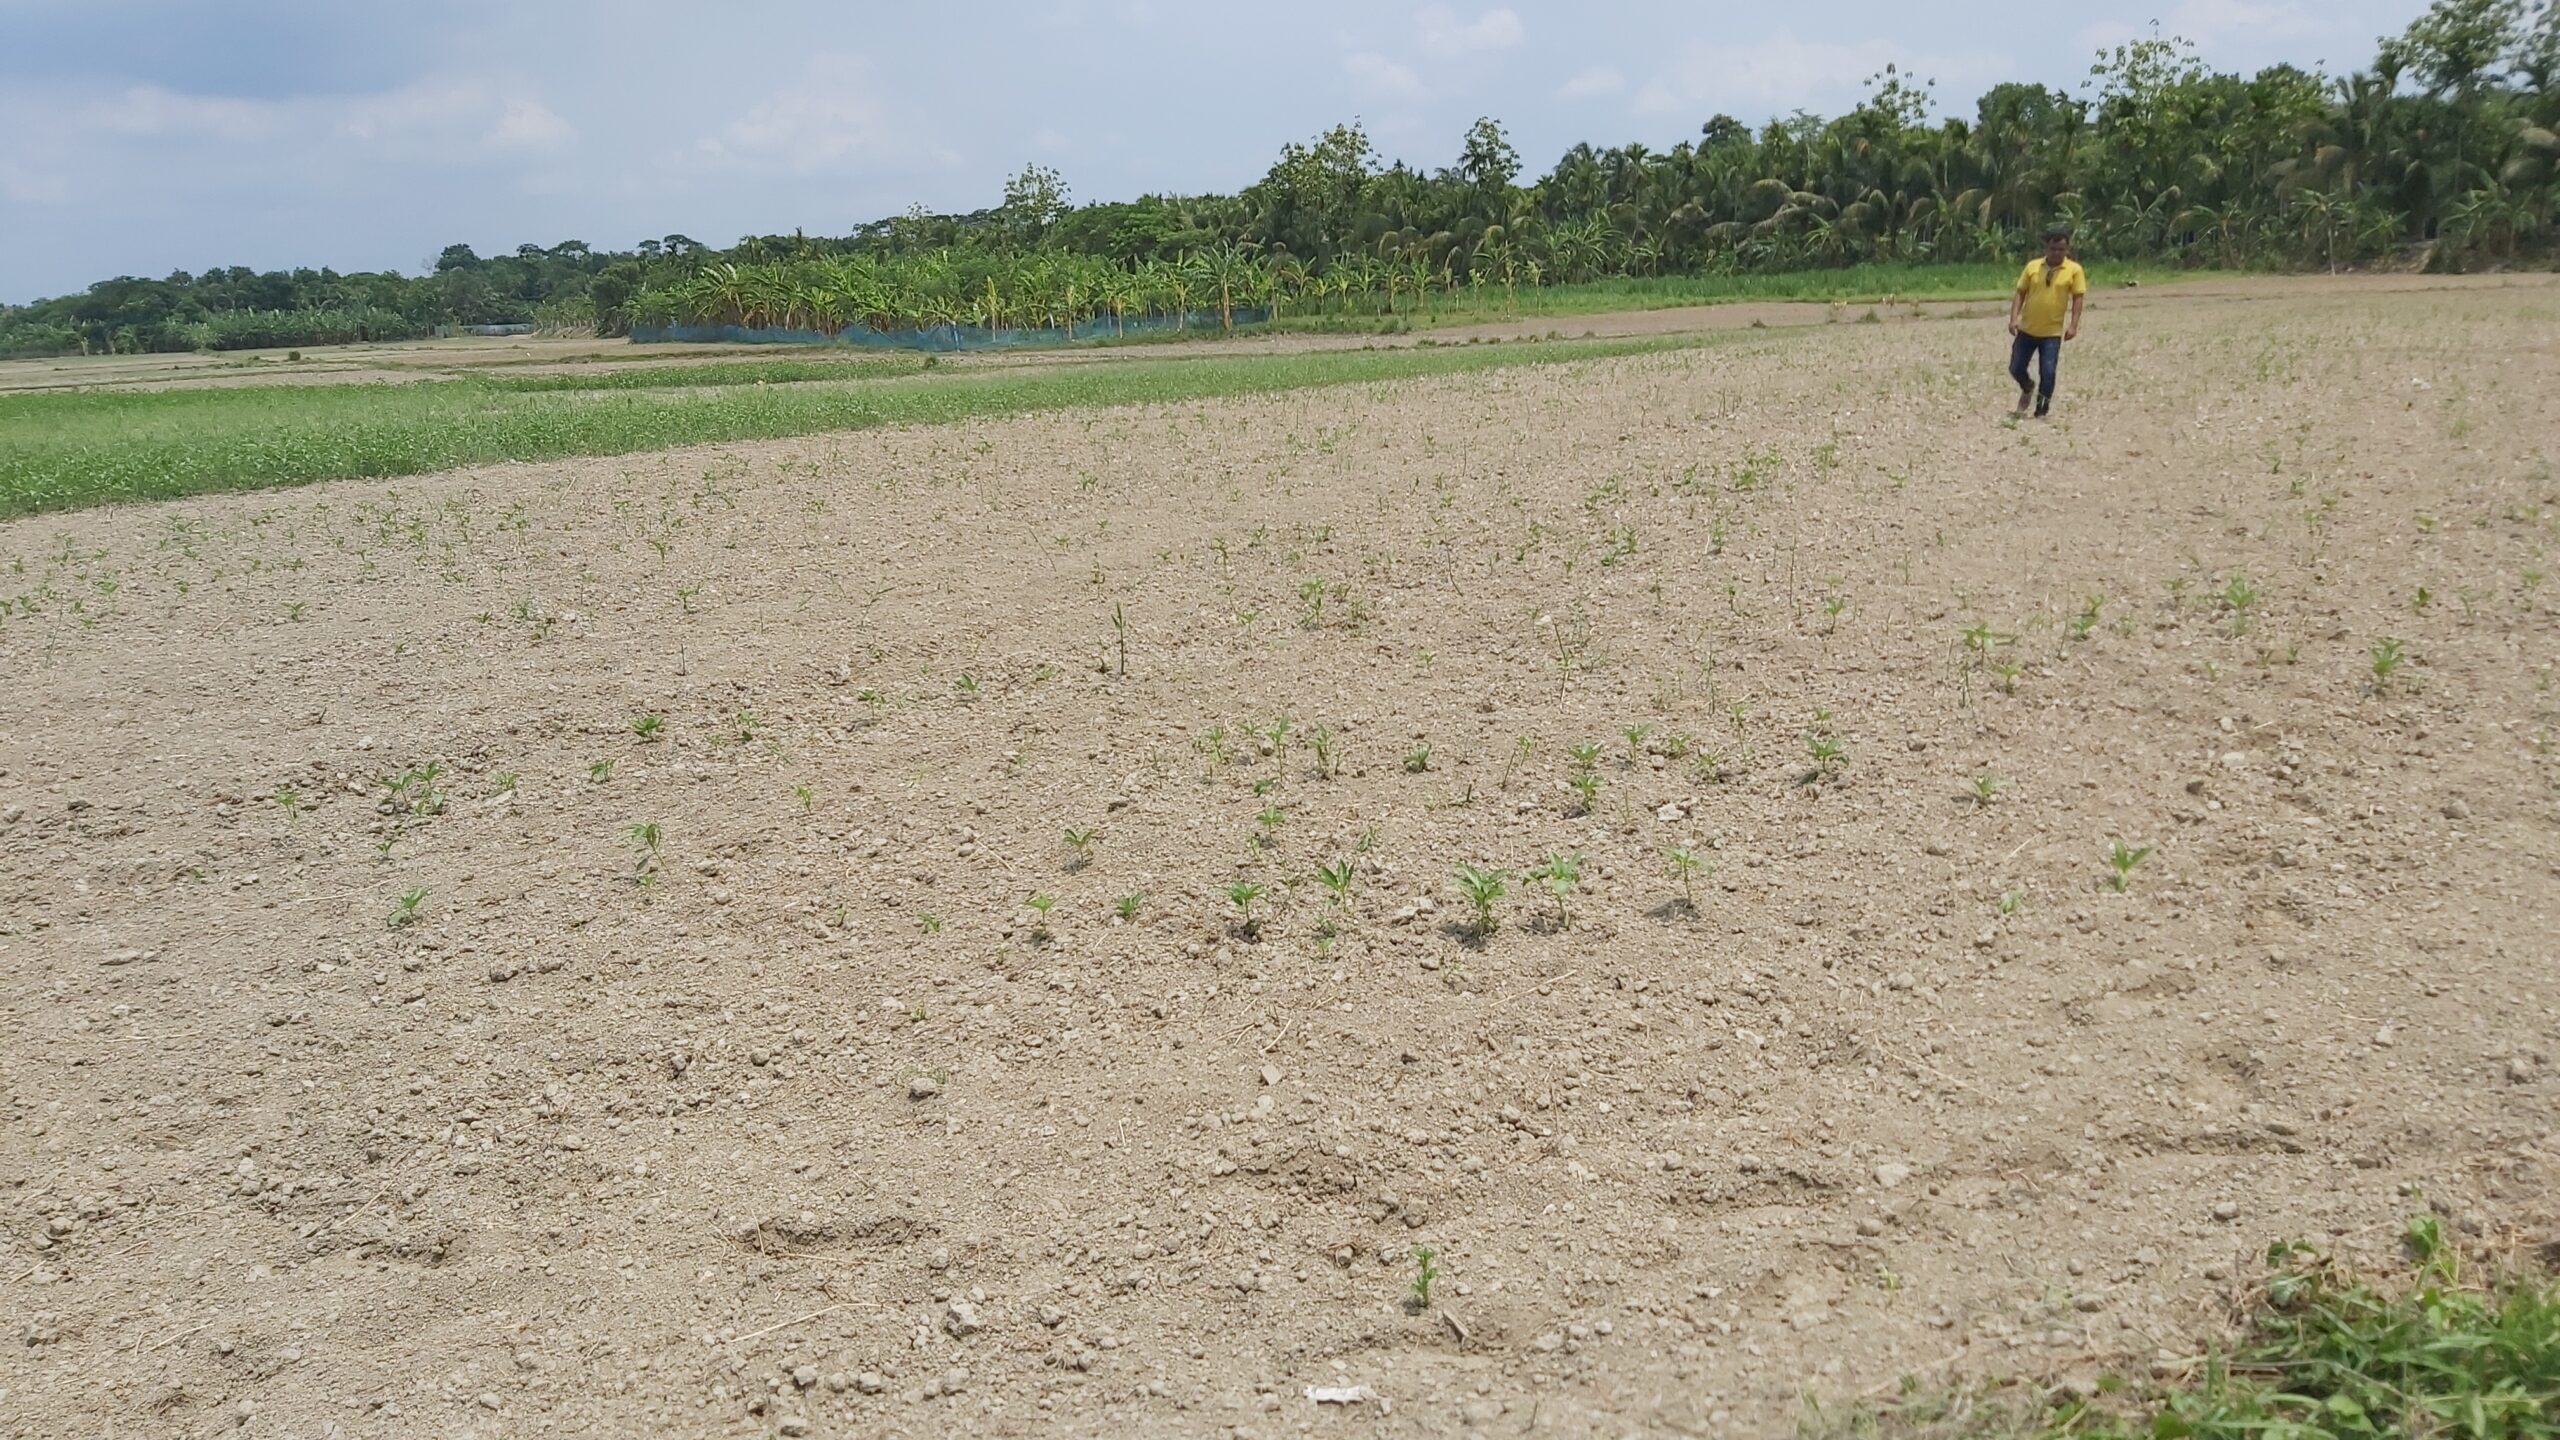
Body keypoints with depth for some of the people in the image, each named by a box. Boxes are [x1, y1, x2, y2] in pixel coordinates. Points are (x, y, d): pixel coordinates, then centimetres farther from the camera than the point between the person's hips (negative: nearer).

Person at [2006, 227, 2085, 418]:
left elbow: (2077, 298, -3)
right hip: (2027, 329, 2)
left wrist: (2073, 325, -12)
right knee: (2016, 369, 6)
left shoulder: (2074, 270, -4)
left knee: (2047, 373, -7)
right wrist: (2014, 318, -6)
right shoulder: (2032, 266, 0)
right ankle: (2028, 388, 39)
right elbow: (2020, 293, 4)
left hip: (2052, 332, -2)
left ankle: (2041, 412, 9)